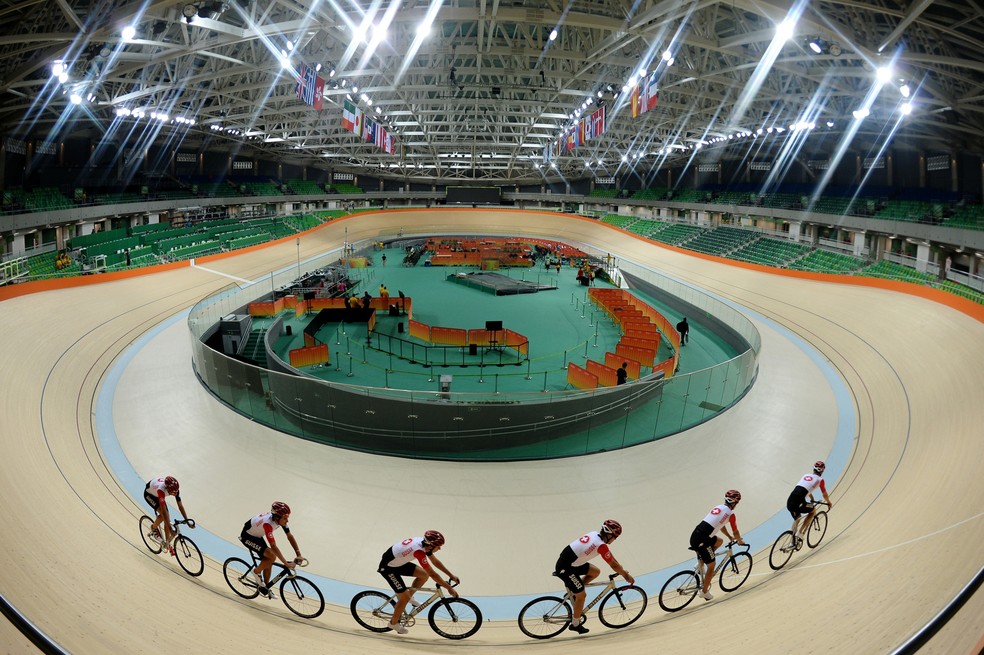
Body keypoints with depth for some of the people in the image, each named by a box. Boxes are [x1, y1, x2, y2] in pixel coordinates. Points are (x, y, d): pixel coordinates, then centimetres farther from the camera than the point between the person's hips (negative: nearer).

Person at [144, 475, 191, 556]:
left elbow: (180, 506, -25)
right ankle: (153, 528, 5)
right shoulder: (161, 489, -46)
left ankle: (167, 543, 7)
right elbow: (163, 510, -47)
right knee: (163, 515, -24)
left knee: (167, 517, -5)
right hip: (149, 494, -5)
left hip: (158, 495, 5)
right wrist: (170, 529, -49)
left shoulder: (175, 489, -31)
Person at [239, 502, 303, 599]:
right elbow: (273, 547, -39)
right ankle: (256, 572, 1)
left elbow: (290, 537, -11)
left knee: (268, 562, 4)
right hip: (247, 536, -8)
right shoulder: (267, 523, -39)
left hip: (257, 536, 8)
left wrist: (299, 555, -18)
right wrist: (286, 563, -39)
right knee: (271, 556, -22)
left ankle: (266, 587, 20)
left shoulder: (280, 519, -17)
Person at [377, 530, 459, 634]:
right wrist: (449, 588, -22)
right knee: (405, 597, -6)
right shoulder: (419, 551, -34)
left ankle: (405, 599, 16)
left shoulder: (424, 543, -9)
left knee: (424, 575, 1)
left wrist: (451, 575, 6)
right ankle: (394, 623, 16)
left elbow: (435, 561, 5)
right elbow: (432, 574, -30)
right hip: (387, 568, -8)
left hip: (398, 563, 8)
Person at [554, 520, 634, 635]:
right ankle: (575, 624, 16)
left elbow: (610, 555, 18)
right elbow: (613, 565, -9)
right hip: (565, 569, -9)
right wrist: (626, 575, 7)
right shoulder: (601, 545, -20)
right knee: (582, 595, 1)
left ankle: (573, 592, 19)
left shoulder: (595, 535, 6)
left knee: (595, 572, 14)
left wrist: (622, 570, 23)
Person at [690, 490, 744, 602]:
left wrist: (730, 537, 47)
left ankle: (701, 562, 22)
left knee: (719, 541, 29)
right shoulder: (730, 514, -3)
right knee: (711, 566, 10)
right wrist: (740, 541, 28)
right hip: (701, 541, -7)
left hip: (694, 535, 7)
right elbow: (735, 532, 8)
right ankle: (704, 592, 19)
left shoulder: (718, 507, 20)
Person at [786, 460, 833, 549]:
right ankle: (800, 533, 12)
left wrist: (812, 499, 61)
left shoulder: (806, 475, 26)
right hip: (798, 503, -5)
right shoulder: (819, 479, 10)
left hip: (789, 502, 6)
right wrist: (829, 503, 42)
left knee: (797, 519, 30)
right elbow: (825, 494, 21)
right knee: (813, 511, 24)